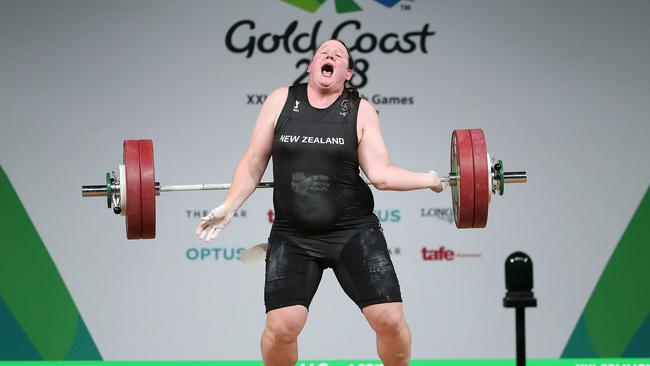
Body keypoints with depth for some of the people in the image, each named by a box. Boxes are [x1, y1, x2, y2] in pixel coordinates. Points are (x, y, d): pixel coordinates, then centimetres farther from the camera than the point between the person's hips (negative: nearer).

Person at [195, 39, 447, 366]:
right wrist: (229, 206, 1)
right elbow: (254, 162, 7)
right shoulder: (281, 101, 3)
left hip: (353, 231, 0)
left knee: (390, 320, -7)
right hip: (292, 236, 0)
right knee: (281, 326, -13)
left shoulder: (360, 111, 2)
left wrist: (427, 179, -12)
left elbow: (380, 173, -3)